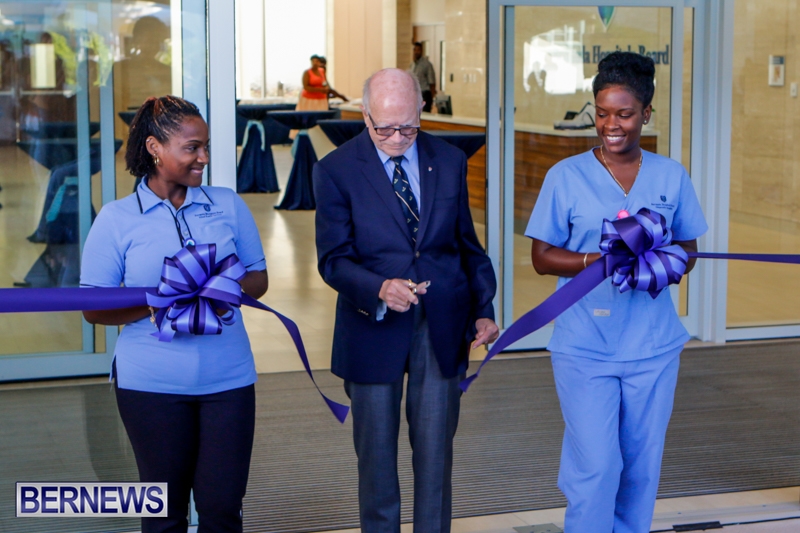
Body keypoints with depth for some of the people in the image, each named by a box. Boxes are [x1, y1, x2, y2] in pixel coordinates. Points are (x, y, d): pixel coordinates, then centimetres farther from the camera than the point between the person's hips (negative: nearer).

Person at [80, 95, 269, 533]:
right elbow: (93, 308, -1)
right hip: (152, 383, -2)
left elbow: (258, 278, 13)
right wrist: (151, 307, -19)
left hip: (227, 378, 2)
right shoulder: (116, 219, 0)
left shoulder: (228, 206, 8)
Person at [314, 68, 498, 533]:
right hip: (373, 330, -2)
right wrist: (380, 288, -29)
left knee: (436, 451, 6)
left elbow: (468, 246, 12)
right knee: (376, 454, 10)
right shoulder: (336, 170, -7)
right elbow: (334, 259, -11)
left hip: (442, 330, 2)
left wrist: (483, 310, 6)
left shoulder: (450, 162, 3)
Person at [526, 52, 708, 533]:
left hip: (653, 347, 3)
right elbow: (542, 256, -2)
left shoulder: (671, 176, 6)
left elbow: (689, 248, 12)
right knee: (596, 467, -6)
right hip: (585, 348, -3)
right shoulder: (566, 176, -2)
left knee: (642, 466, 10)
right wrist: (601, 261, -19)